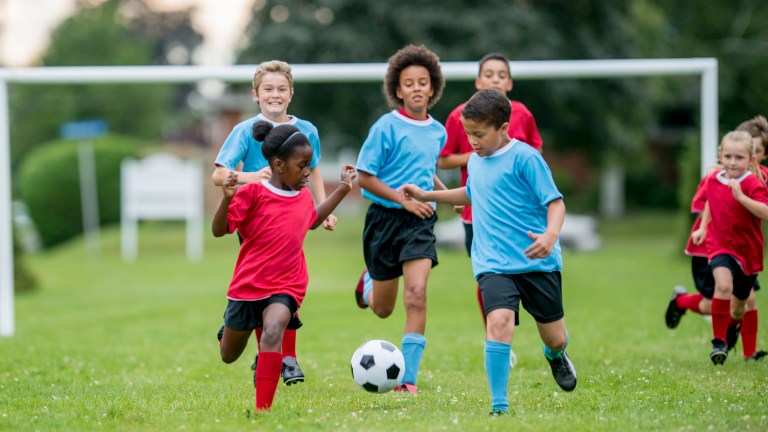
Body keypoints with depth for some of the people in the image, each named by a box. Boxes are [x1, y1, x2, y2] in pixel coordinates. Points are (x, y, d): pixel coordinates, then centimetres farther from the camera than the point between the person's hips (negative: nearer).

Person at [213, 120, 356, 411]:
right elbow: (218, 231, -14)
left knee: (273, 330, -31)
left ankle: (263, 408, -34)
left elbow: (313, 221, 31)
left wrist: (343, 189, 26)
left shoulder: (303, 197, 7)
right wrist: (227, 199, -32)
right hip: (247, 285, -2)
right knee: (228, 357, 15)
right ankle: (229, 329, 55)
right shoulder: (252, 193, -11)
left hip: (286, 287, 2)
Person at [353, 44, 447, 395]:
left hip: (420, 221, 2)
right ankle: (370, 281, 51)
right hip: (385, 218, -2)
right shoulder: (386, 127, -10)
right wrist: (403, 199, -18)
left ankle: (408, 379, -14)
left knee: (416, 295, -19)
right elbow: (364, 177, -10)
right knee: (382, 309, 11)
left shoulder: (437, 132, 7)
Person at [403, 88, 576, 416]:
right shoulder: (475, 161, 10)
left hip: (538, 262, -3)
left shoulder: (525, 158, -11)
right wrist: (428, 195, 31)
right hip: (493, 263, 3)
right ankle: (499, 405, -19)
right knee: (499, 321, -24)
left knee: (555, 338, 9)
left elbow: (555, 201, -13)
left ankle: (555, 355, 49)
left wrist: (551, 235, -31)